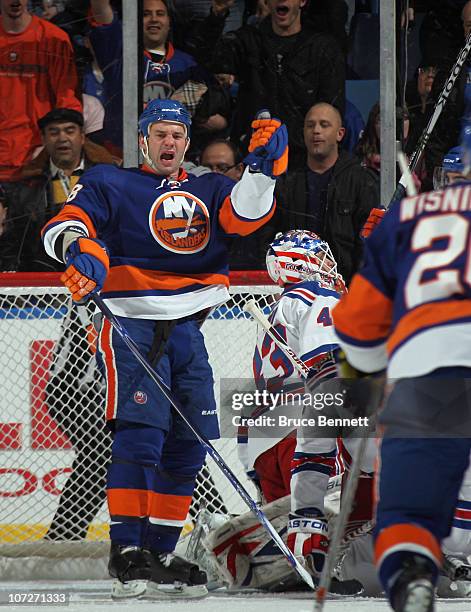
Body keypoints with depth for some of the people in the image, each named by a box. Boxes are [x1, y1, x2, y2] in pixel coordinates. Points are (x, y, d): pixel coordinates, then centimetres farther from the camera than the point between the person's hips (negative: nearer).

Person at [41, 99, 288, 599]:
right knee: (140, 431, -17)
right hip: (130, 322, -5)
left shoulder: (208, 191, 20)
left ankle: (160, 552, 12)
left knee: (187, 444, 4)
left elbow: (246, 214, 1)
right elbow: (65, 226, -7)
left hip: (186, 328, 6)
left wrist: (264, 163, -15)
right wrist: (82, 250, -30)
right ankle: (127, 552, -18)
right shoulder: (110, 184, 7)